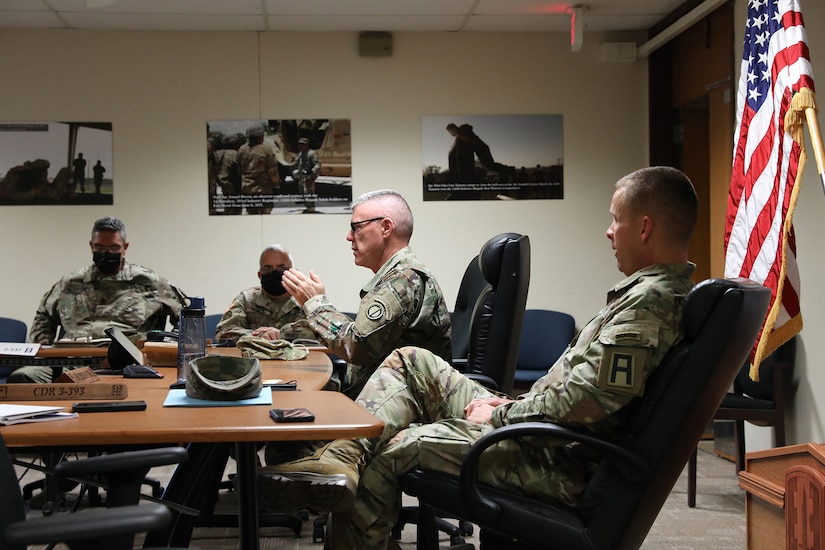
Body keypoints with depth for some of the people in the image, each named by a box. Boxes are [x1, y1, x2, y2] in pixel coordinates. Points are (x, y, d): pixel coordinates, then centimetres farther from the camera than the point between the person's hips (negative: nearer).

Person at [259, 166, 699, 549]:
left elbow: (583, 402, -27)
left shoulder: (648, 301, -22)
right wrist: (513, 405, 10)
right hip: (543, 431, 11)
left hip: (560, 462, -10)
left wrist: (501, 415, -12)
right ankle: (342, 457, -11)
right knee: (410, 362, 4)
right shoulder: (658, 289, 13)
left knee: (391, 448, -6)